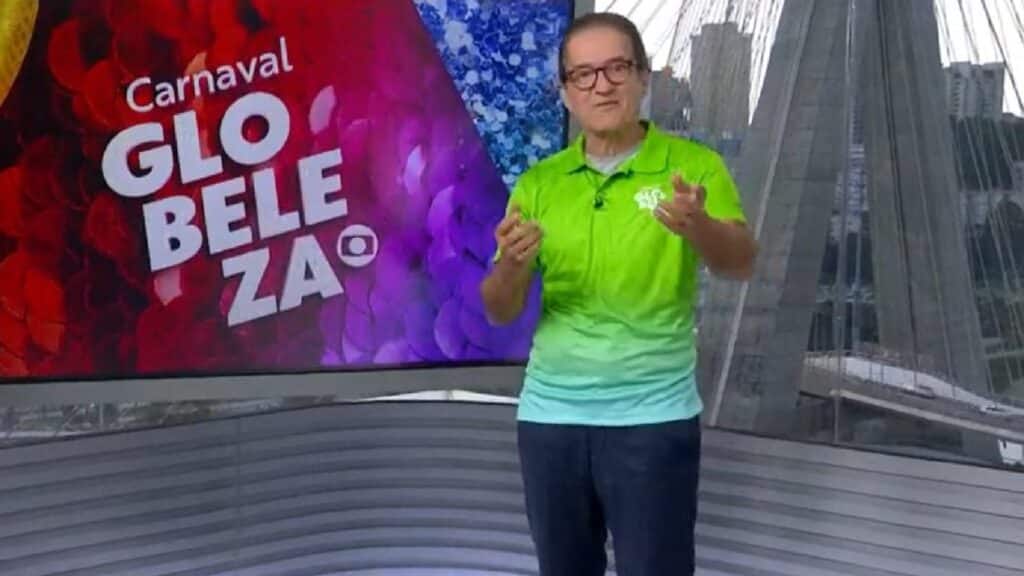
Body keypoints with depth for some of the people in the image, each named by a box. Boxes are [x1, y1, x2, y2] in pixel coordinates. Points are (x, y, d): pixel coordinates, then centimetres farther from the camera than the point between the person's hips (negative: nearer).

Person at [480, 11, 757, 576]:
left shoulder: (694, 165, -4)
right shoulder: (537, 183, 4)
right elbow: (500, 312, 3)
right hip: (548, 414, 4)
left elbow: (741, 263, -18)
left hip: (654, 417, -3)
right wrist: (512, 265, -20)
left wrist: (697, 226, -40)